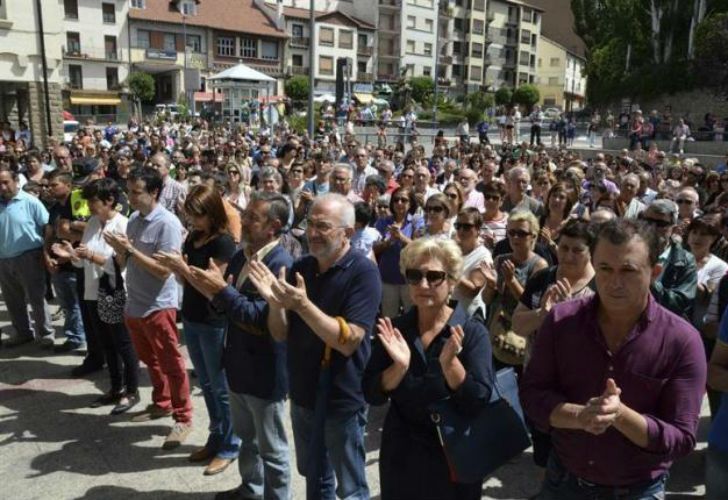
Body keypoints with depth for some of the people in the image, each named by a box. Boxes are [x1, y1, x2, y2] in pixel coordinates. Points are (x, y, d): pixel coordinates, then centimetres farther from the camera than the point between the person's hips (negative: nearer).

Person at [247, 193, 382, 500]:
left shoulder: (363, 272, -19)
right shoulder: (300, 268, 0)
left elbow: (349, 341, -25)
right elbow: (281, 334, 1)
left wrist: (303, 305, -33)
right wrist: (274, 302, -19)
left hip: (342, 397, -6)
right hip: (304, 392, 6)